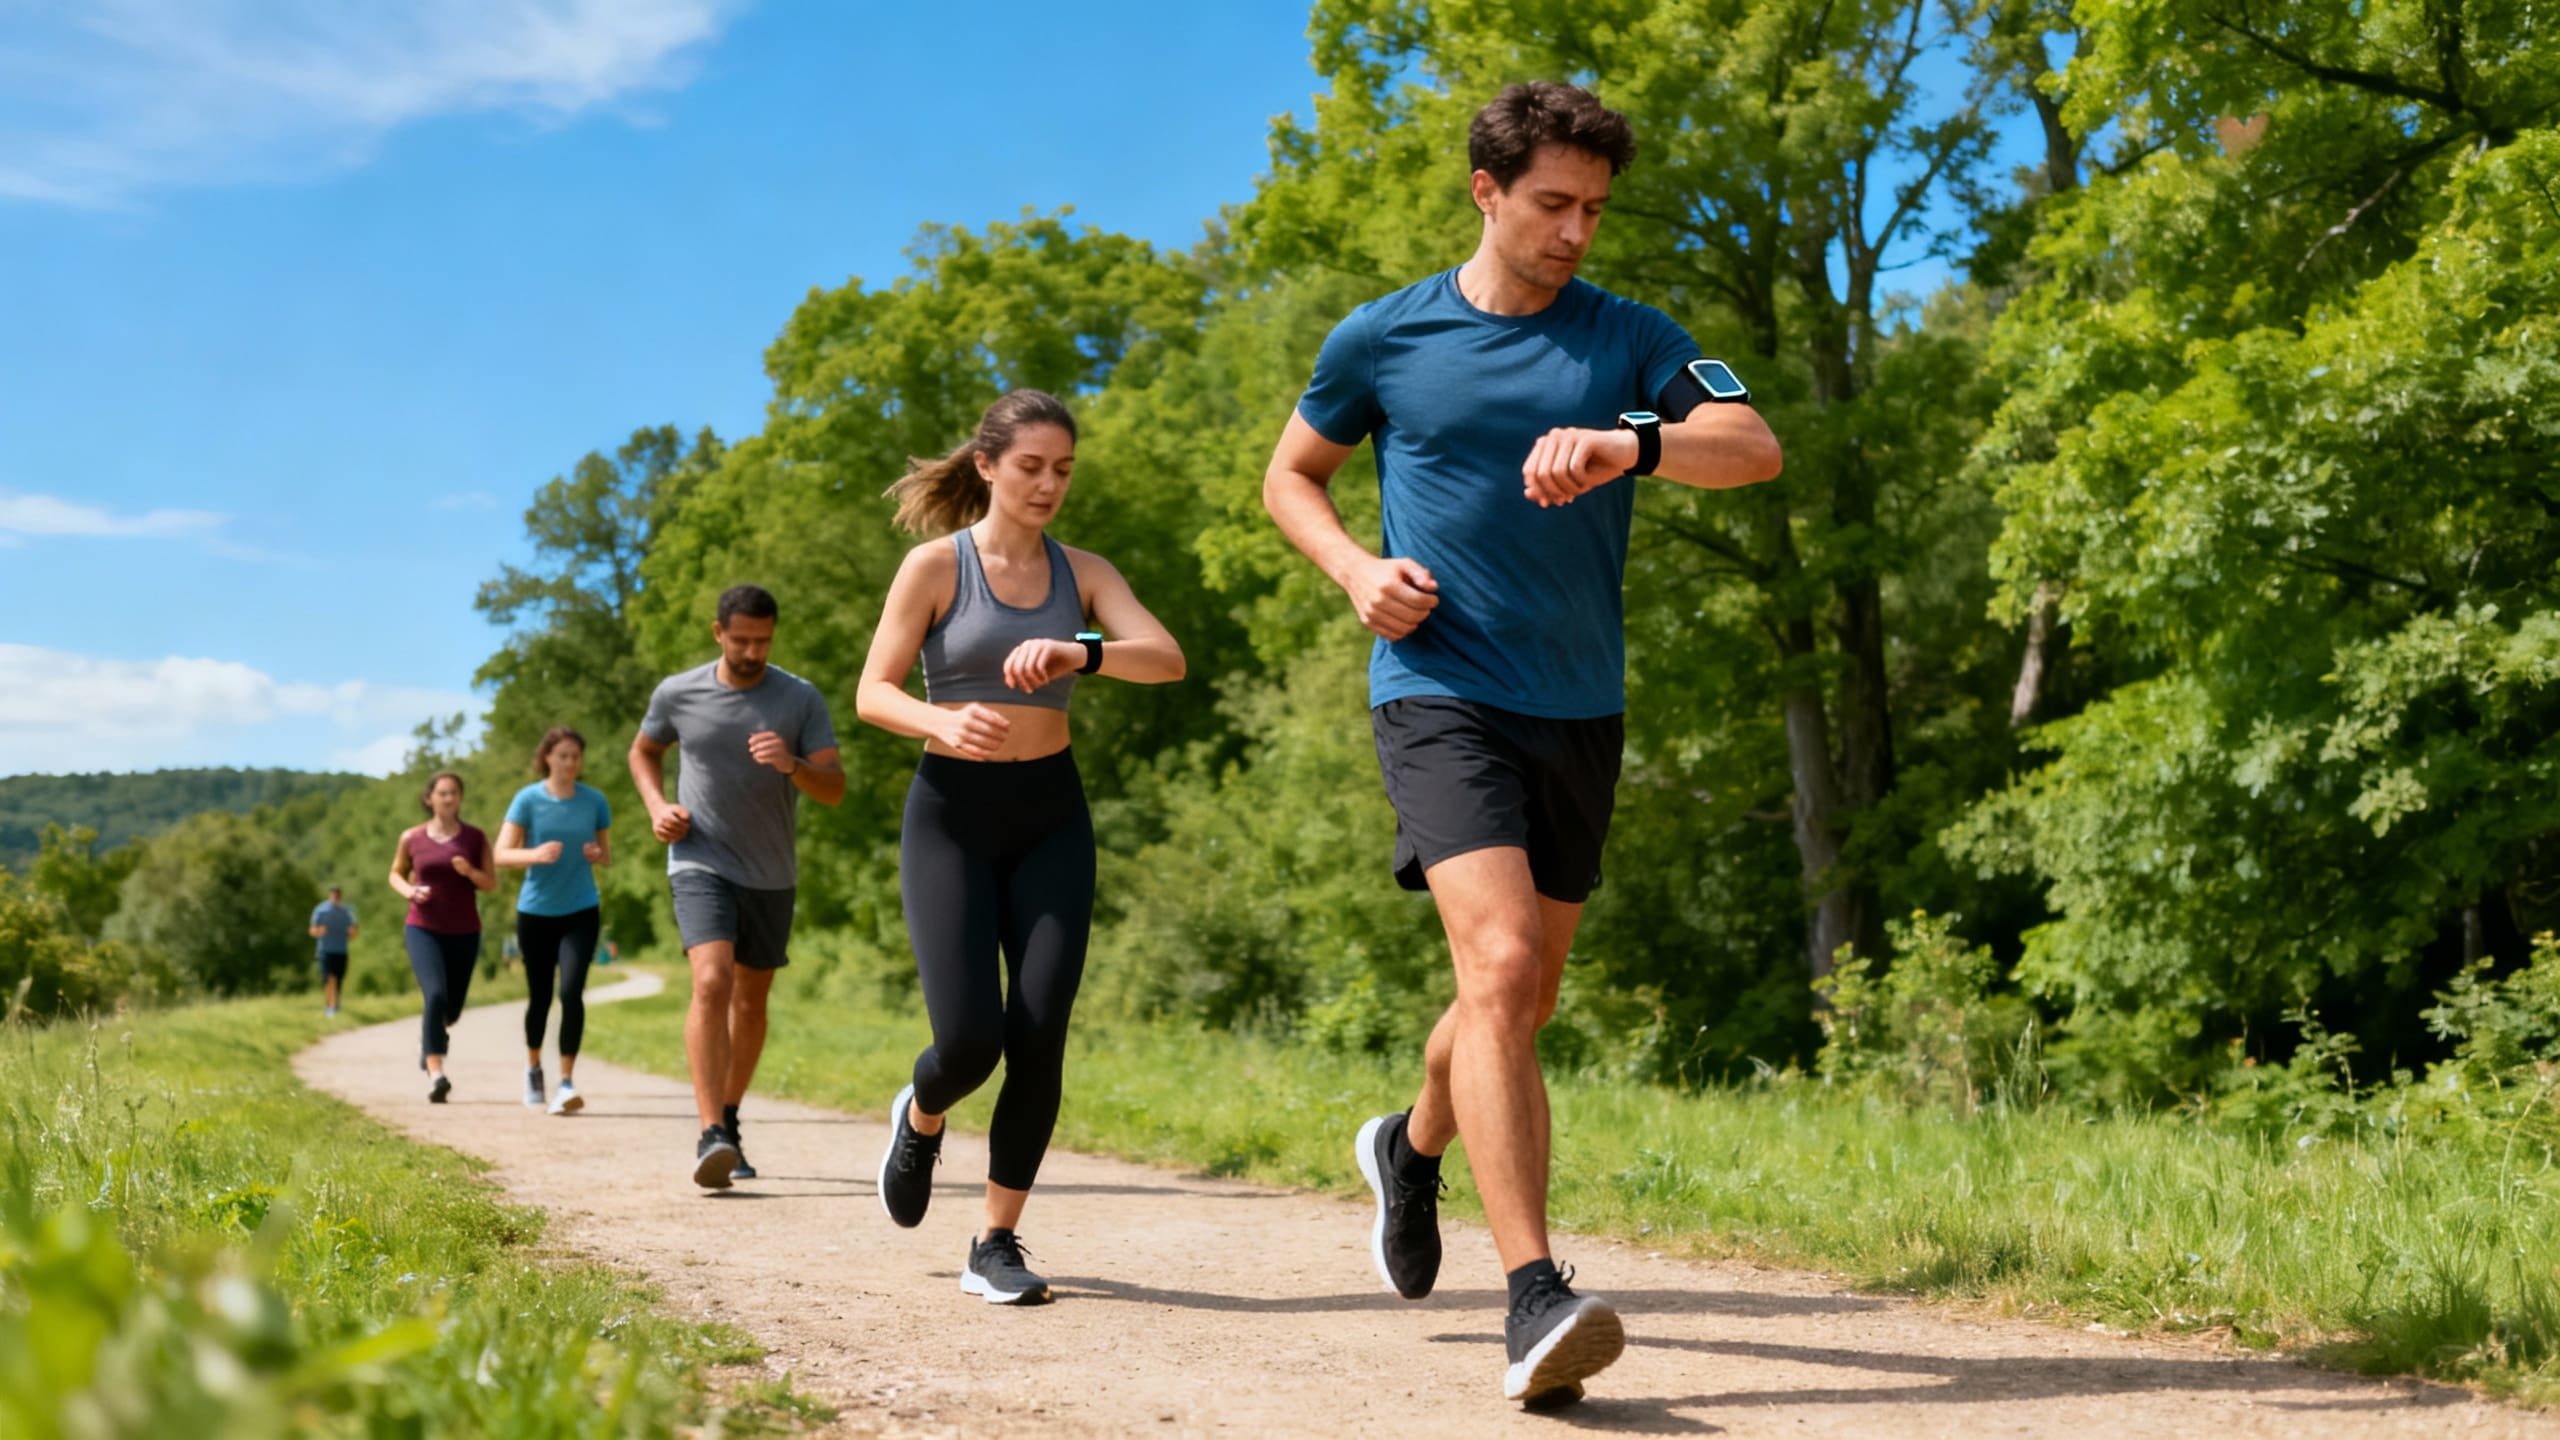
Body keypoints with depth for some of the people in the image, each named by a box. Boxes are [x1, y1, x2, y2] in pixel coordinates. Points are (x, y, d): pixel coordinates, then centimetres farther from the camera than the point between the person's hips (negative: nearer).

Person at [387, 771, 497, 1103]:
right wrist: (409, 891, -6)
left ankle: (428, 1037, 47)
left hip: (464, 934, 2)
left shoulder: (475, 838, 1)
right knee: (435, 995, -23)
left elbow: (492, 884, 4)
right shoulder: (412, 838, 2)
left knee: (452, 1008, 11)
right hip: (423, 930, -2)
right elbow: (396, 874, 16)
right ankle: (435, 1074, -24)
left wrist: (470, 872, -17)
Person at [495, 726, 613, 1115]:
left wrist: (597, 854, -13)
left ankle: (567, 1082, -13)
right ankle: (533, 1065, 37)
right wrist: (535, 854, -30)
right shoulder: (528, 799, -6)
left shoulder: (594, 801, 0)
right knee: (539, 996, 10)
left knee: (571, 991, -15)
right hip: (536, 912, 0)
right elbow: (502, 854, -11)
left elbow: (607, 855, 11)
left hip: (581, 911, 0)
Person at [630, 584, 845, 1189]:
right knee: (712, 982, -22)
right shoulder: (677, 694, -3)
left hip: (771, 875, 2)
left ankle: (730, 1123, 31)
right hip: (701, 865, -2)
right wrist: (657, 806, -2)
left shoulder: (802, 700, -5)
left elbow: (834, 790, -9)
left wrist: (791, 765, -29)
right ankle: (710, 1136, -26)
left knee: (751, 1000, 13)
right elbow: (644, 751, 17)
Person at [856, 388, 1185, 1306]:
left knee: (1040, 1036, -8)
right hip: (951, 814, -3)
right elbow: (872, 693, -8)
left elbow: (1166, 659, -13)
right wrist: (943, 721, -29)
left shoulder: (1081, 573, 4)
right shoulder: (936, 565, -4)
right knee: (969, 1037, -13)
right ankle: (920, 1119, 25)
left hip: (1051, 817, 3)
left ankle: (996, 1245, 7)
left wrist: (1078, 653, -32)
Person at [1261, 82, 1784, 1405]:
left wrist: (1631, 443, -31)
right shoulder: (1382, 340, 2)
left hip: (1580, 711, 4)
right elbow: (1290, 474, 15)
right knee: (1499, 963, -22)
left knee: (1526, 997, 15)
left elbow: (1756, 449, -11)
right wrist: (1357, 570, -4)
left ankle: (1411, 1145, 46)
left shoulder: (1629, 341, 4)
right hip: (1440, 691, -3)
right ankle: (1534, 1298, -23)